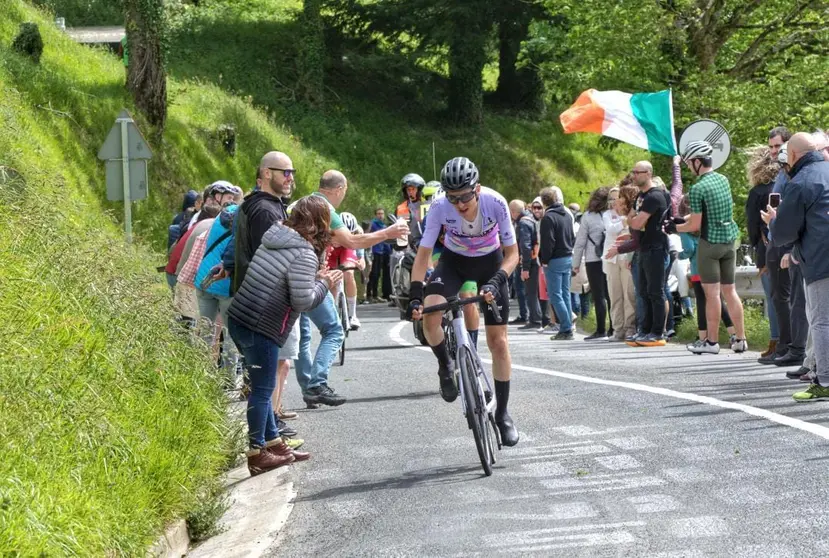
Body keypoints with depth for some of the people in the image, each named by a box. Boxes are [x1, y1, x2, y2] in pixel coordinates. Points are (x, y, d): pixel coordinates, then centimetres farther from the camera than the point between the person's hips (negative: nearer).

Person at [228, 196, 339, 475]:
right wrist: (324, 284, -1)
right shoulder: (305, 254, -14)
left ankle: (273, 442, 28)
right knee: (262, 389, 1)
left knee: (262, 386, 17)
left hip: (238, 319, 9)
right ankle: (256, 454, 8)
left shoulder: (273, 238, 11)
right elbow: (303, 301, -19)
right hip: (261, 329, -9)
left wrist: (317, 278, 14)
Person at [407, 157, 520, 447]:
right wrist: (415, 295, -32)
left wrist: (496, 282, -38)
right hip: (454, 261, 0)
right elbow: (423, 253, -21)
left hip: (490, 262, 0)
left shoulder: (495, 203, -29)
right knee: (429, 314, -29)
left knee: (498, 341, -2)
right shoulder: (440, 208, -28)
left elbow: (512, 253, -21)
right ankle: (446, 366, 0)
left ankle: (502, 413, 12)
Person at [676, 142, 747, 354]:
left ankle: (712, 342, 2)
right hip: (730, 240, 7)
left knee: (712, 293, -2)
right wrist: (683, 219, 17)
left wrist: (673, 227, 1)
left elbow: (695, 225, -15)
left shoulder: (698, 188, -15)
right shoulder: (723, 180, 8)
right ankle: (740, 339, 12)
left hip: (710, 242, -7)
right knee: (730, 290, 11)